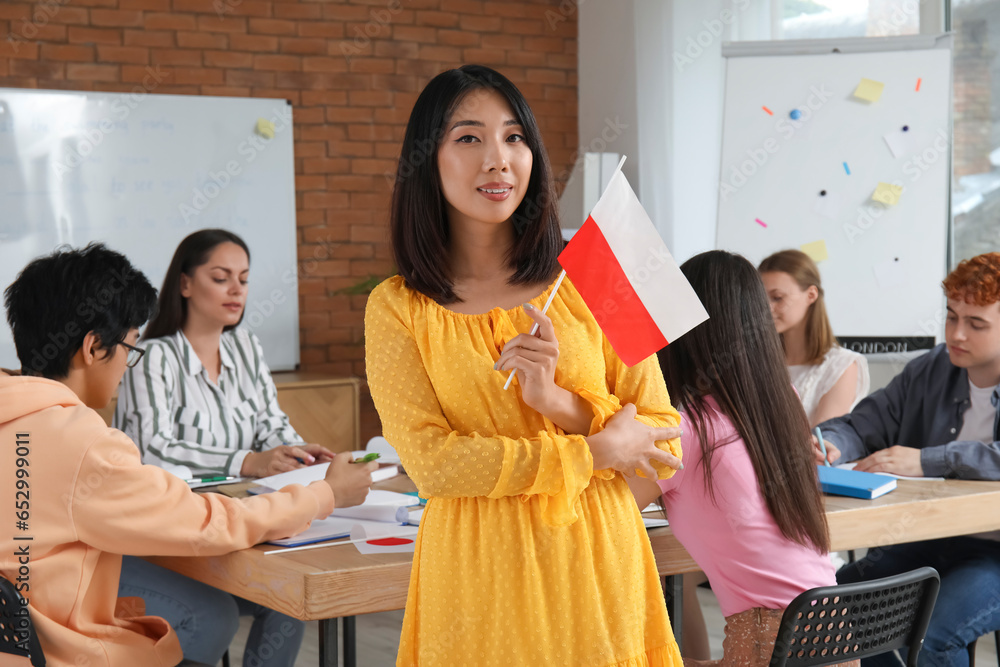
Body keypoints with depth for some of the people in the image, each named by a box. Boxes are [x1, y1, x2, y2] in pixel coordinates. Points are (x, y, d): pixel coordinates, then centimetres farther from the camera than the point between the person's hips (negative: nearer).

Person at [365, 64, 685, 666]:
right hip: (476, 579, 0)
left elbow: (665, 446, -1)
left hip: (593, 571, 1)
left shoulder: (587, 282, -1)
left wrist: (557, 401, -18)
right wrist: (593, 452, -10)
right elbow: (430, 462, -10)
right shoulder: (397, 311, -2)